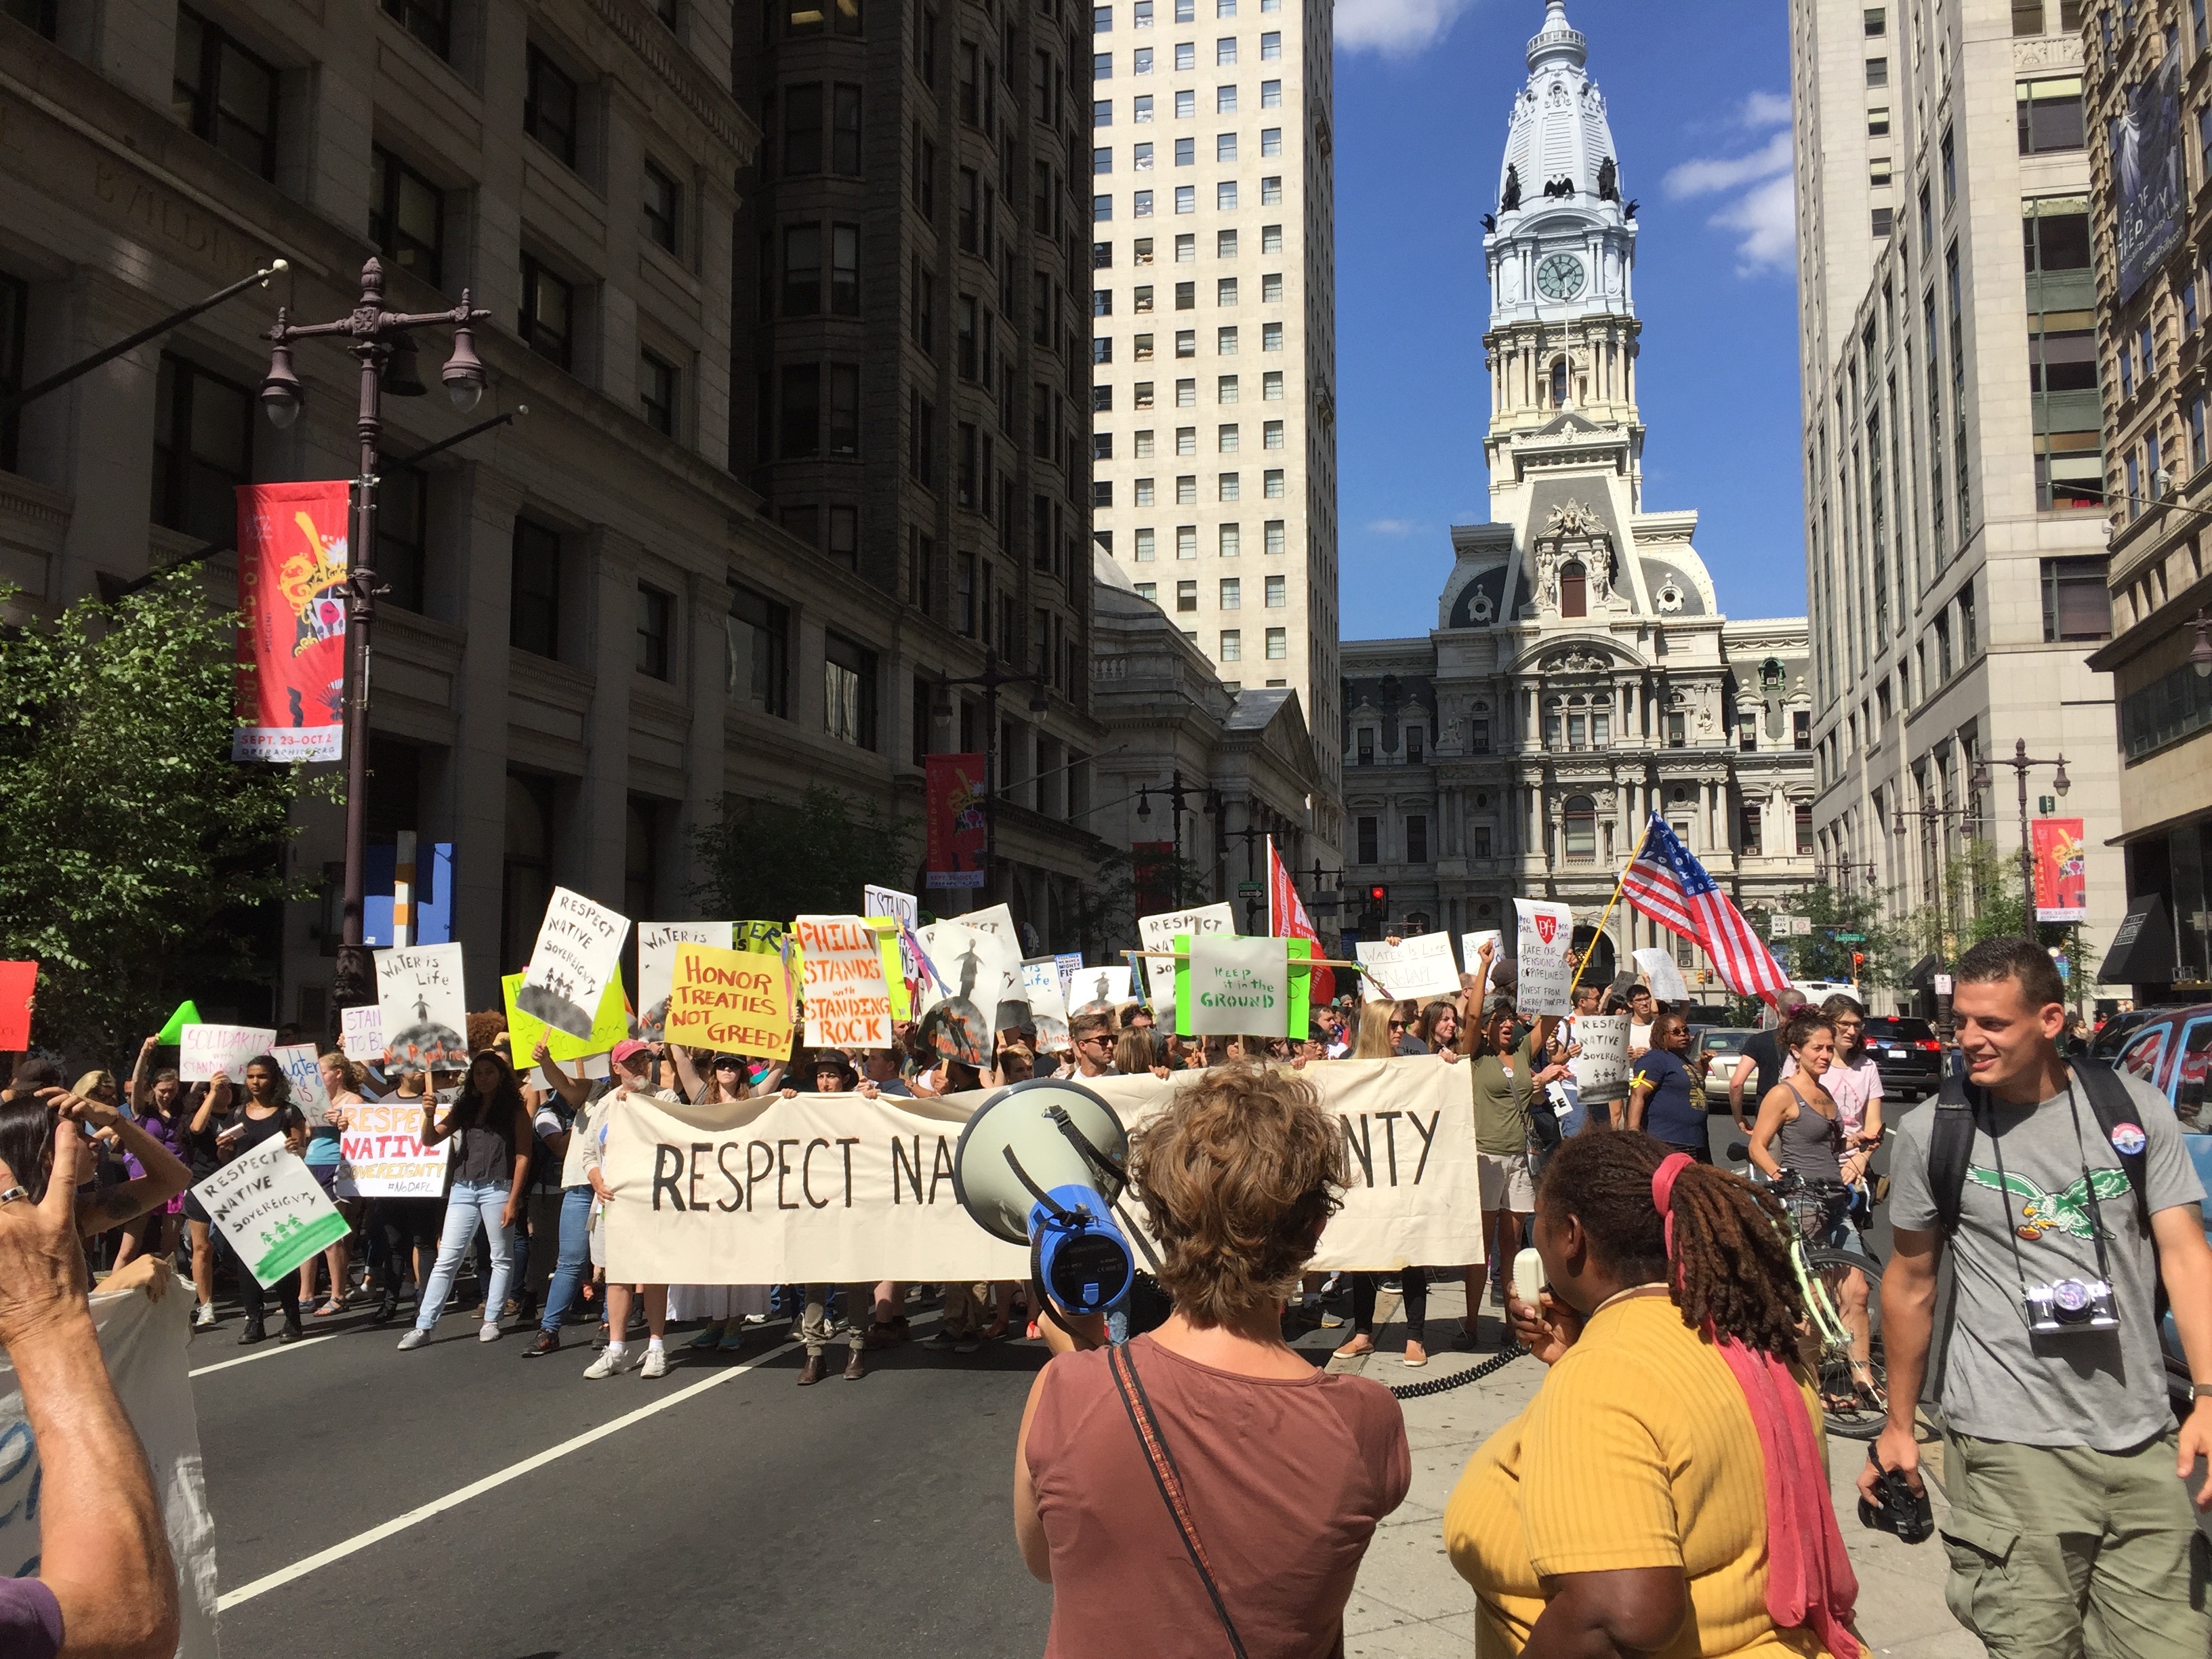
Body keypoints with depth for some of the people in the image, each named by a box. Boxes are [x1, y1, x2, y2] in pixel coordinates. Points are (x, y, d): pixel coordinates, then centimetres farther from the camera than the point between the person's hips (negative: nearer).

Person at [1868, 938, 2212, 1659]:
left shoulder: (2137, 1110, 2)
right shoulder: (1930, 1133, -1)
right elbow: (1910, 1282, 8)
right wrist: (1899, 1426, 12)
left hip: (2146, 1445, 2)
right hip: (2013, 1448, -2)